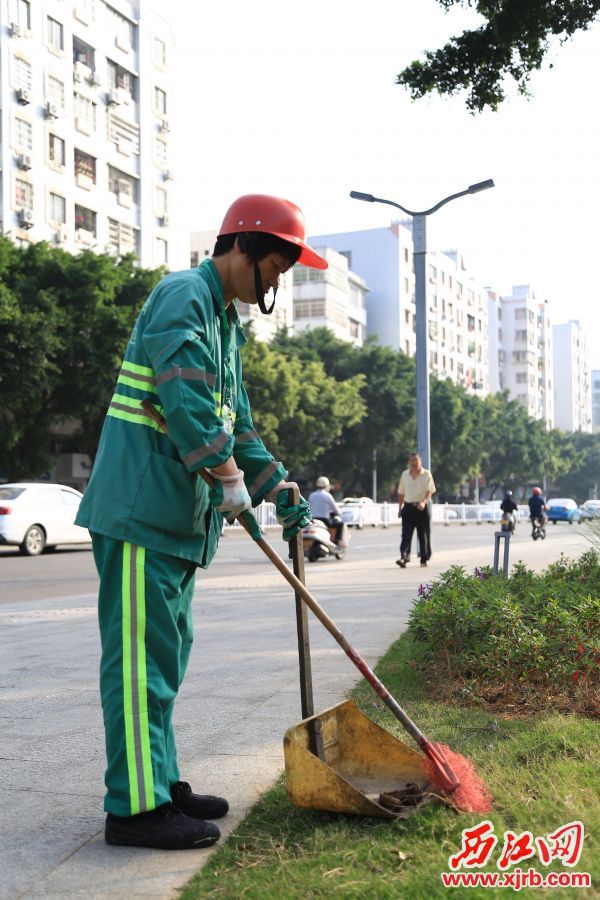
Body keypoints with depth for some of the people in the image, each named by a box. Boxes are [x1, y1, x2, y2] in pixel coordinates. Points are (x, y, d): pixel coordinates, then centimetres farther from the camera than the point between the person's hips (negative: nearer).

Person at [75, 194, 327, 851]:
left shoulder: (226, 320, 21)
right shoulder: (182, 296, -10)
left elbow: (234, 420, 24)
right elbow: (186, 400, -23)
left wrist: (278, 487, 18)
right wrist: (230, 477, -17)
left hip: (180, 513, 10)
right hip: (141, 506, -10)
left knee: (165, 654, 14)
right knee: (141, 655, -7)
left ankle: (159, 783, 24)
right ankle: (135, 807, 0)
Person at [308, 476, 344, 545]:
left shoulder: (311, 495, 6)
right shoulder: (327, 496, -7)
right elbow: (336, 509, 2)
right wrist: (339, 514, 24)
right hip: (324, 521, -5)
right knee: (340, 523, 15)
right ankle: (338, 541, 4)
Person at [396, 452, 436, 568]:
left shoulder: (426, 474, 0)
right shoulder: (404, 474, 11)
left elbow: (429, 491, -10)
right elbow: (401, 493, 16)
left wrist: (424, 502, -27)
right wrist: (400, 508, 14)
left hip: (422, 507, -2)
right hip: (408, 507, 2)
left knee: (423, 534, 4)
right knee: (406, 534, -9)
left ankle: (424, 559, 14)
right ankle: (404, 557, -18)